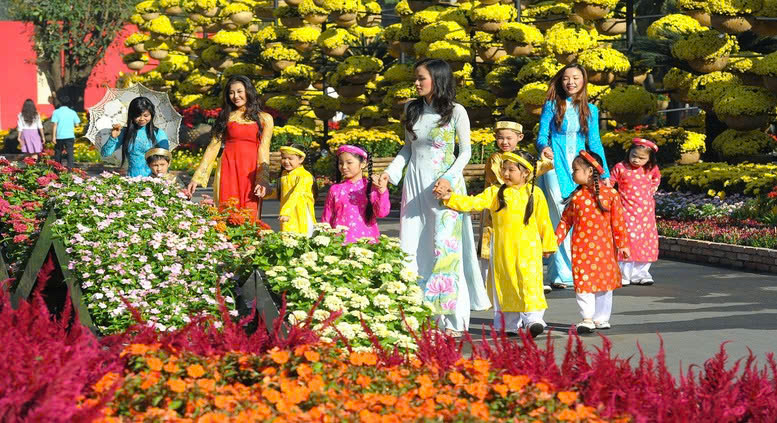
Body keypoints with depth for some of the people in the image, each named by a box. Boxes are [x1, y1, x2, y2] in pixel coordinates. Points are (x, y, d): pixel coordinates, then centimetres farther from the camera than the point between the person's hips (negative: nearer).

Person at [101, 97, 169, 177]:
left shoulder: (158, 133, 6)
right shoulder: (125, 133, 10)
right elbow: (105, 153, 10)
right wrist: (113, 138, -5)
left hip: (152, 178, -2)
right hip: (132, 178, 2)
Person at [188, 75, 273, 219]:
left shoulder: (264, 119, 10)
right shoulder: (226, 117, 14)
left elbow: (263, 150, 2)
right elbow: (213, 147, 10)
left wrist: (262, 180, -10)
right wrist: (197, 177, 2)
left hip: (251, 173, -1)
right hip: (228, 171, 1)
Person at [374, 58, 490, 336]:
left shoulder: (456, 112, -6)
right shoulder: (411, 109, 8)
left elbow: (465, 151, -2)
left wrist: (449, 178, -15)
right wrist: (390, 173, 5)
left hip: (446, 185, -5)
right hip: (415, 184, 5)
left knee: (445, 248, -8)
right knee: (412, 249, 2)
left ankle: (451, 319, -4)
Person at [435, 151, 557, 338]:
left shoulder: (535, 194, 3)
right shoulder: (494, 192, 8)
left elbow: (543, 221, 9)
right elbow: (474, 202, 0)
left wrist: (548, 245, 13)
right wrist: (450, 198, -12)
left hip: (528, 248, -3)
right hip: (502, 250, 3)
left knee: (529, 280, -15)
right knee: (505, 285, 7)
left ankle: (533, 319, -17)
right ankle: (511, 323, 16)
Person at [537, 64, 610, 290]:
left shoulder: (590, 110, 14)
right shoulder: (551, 106, 4)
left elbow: (595, 143, 15)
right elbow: (542, 136, 0)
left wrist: (605, 175, 11)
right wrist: (544, 147, -23)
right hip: (556, 166, -4)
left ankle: (557, 274, 5)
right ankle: (566, 273, -9)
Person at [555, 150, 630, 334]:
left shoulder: (610, 194, -3)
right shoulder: (576, 196, 4)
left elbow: (618, 222, 0)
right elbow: (565, 221, 9)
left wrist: (623, 244, 1)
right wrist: (554, 241, 3)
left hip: (604, 247, -1)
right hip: (581, 248, 1)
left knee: (604, 282, 7)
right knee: (583, 283, -4)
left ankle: (602, 318, 17)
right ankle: (587, 318, 0)